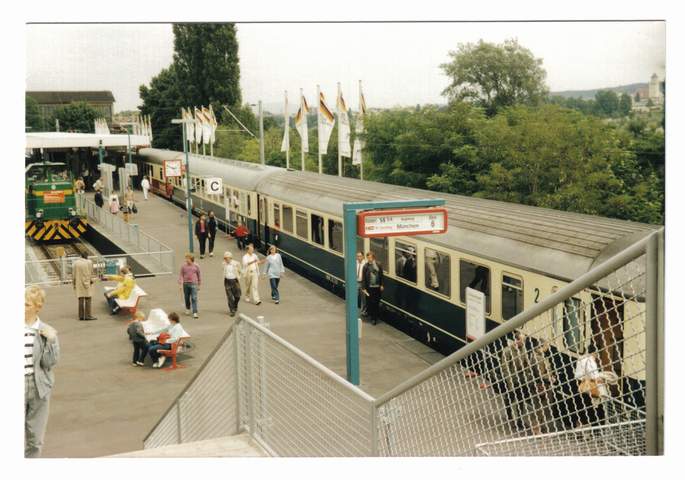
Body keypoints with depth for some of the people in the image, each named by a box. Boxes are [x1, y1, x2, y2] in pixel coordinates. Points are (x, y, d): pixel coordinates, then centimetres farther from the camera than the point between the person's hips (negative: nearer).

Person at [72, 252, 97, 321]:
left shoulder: (75, 263, 0)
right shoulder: (89, 262, -6)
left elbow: (74, 274, 3)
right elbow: (91, 273, -2)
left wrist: (74, 283, 12)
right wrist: (91, 280, 11)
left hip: (79, 284, 3)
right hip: (87, 283, -3)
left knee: (81, 299, 8)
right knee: (88, 299, -1)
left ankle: (81, 316, 8)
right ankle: (87, 315, -6)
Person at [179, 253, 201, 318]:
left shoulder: (196, 266, -1)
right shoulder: (183, 266, 0)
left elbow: (198, 275, 9)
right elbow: (181, 275, 2)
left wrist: (199, 285, 14)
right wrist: (181, 284, -6)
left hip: (193, 284, -2)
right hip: (186, 284, 2)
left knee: (194, 298, -9)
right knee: (186, 298, 13)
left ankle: (195, 313, -10)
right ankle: (187, 309, 37)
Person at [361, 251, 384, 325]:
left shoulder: (378, 265, -2)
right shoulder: (366, 266, -6)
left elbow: (381, 275, 5)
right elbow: (363, 278, -4)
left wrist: (381, 285, 3)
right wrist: (363, 288, -7)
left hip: (377, 287, 1)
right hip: (369, 287, -1)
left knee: (376, 302, 4)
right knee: (370, 302, 1)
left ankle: (375, 317, 15)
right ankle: (372, 317, 15)